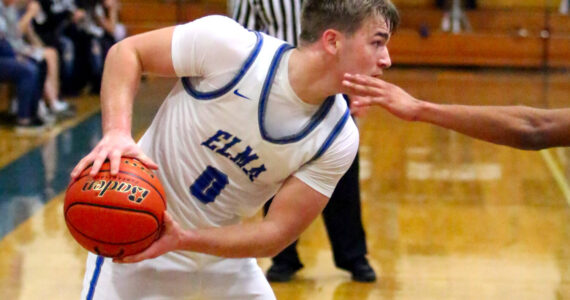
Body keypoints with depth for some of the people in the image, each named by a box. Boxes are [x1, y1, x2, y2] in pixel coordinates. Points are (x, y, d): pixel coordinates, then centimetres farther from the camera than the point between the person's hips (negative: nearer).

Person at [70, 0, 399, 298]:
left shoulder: (339, 138, -15)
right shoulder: (227, 45, -25)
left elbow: (278, 232, -14)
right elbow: (128, 51, -13)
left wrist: (183, 239, -29)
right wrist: (117, 130, -31)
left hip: (221, 247, 4)